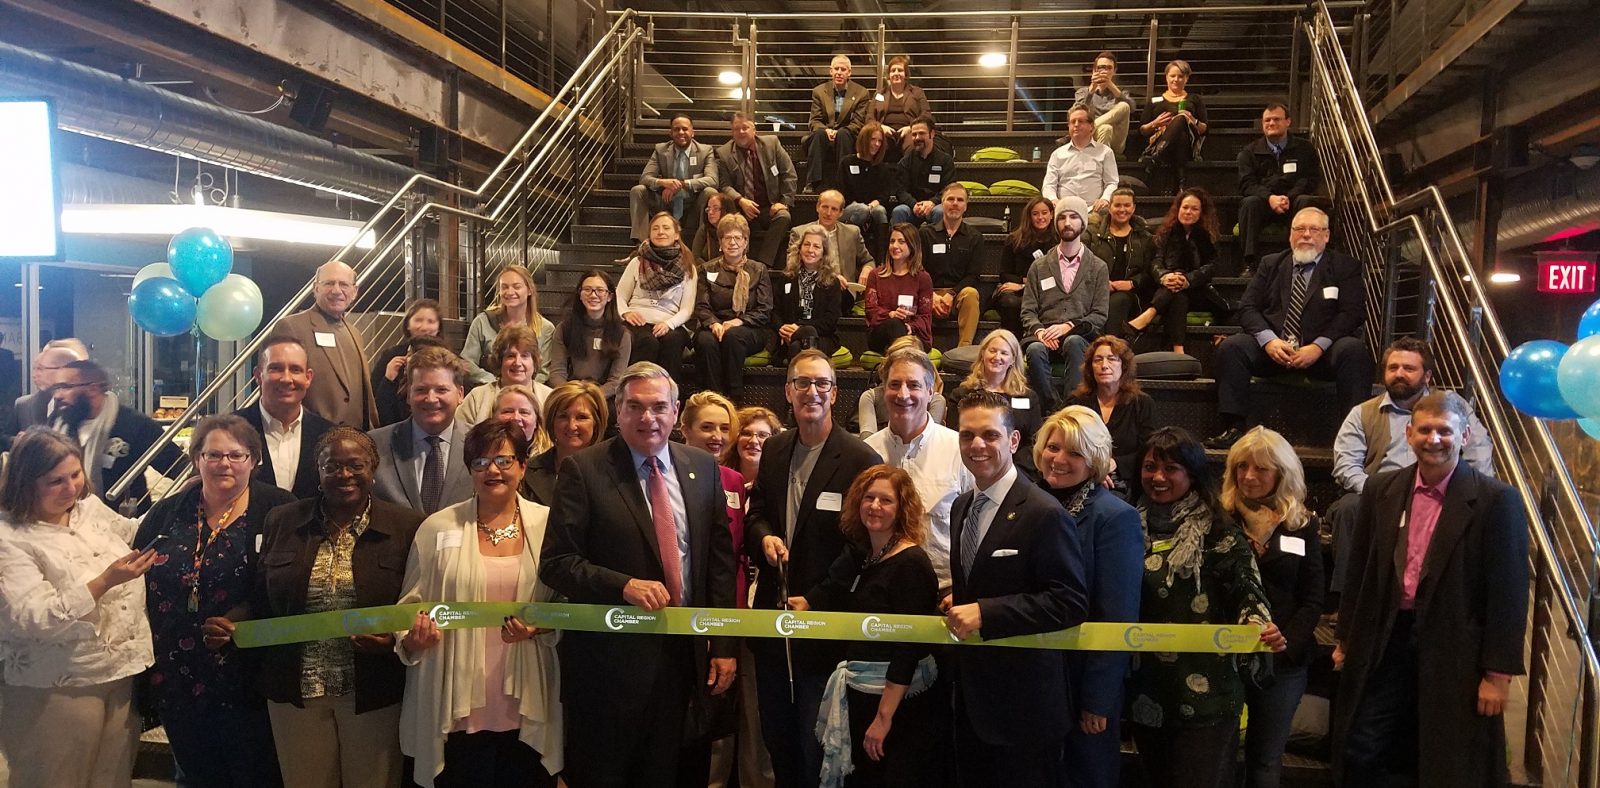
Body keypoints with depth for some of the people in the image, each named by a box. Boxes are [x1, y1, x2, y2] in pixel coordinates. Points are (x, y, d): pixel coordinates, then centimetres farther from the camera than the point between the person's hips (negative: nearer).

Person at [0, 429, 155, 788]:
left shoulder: (90, 506, 5)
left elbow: (131, 534, 27)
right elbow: (35, 620, -24)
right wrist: (106, 581, -31)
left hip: (125, 672, 6)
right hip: (58, 691, -6)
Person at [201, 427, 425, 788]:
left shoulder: (407, 527, -4)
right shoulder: (282, 522, 5)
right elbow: (261, 601, 9)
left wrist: (395, 638, -20)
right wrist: (228, 625, -10)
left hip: (374, 694, -2)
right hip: (295, 691, 2)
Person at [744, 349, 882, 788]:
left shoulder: (860, 460, -13)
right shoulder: (774, 450, 7)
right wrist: (765, 536, -8)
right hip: (772, 618, 6)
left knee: (816, 748, 6)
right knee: (777, 738, 18)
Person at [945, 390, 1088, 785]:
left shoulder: (1044, 514, -17)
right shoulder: (961, 507, 9)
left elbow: (1071, 603, -20)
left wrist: (985, 613, -25)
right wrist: (958, 602, 1)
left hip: (1023, 701, -7)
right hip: (970, 694, 8)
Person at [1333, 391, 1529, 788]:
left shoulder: (1496, 500, -9)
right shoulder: (1381, 490, 4)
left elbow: (1508, 592, -9)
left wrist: (1499, 673, -11)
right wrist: (1346, 638, 12)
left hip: (1455, 651, -3)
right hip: (1385, 642, 4)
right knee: (1360, 755, 7)